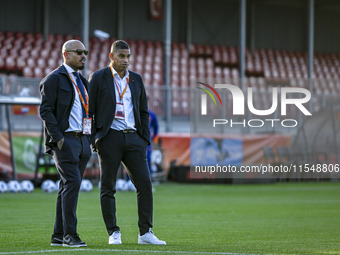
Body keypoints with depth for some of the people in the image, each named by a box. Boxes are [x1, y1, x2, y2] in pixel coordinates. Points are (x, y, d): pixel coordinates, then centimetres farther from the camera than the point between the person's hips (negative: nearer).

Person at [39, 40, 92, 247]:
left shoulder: (83, 81, 20)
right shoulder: (54, 79, -4)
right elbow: (46, 110, -10)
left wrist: (91, 137, 12)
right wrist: (57, 137, -16)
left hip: (83, 141, 7)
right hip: (65, 140, -7)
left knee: (69, 187, 8)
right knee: (72, 182, -16)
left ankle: (58, 236, 11)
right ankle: (69, 235, -14)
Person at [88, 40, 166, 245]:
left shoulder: (136, 79, 14)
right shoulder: (98, 78, 2)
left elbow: (143, 111, 18)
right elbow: (89, 111, 1)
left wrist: (146, 139, 9)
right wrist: (94, 140, -6)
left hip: (133, 137, 4)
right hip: (109, 137, -4)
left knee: (145, 183, -4)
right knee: (108, 188, 0)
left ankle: (146, 233, 1)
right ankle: (114, 233, 8)